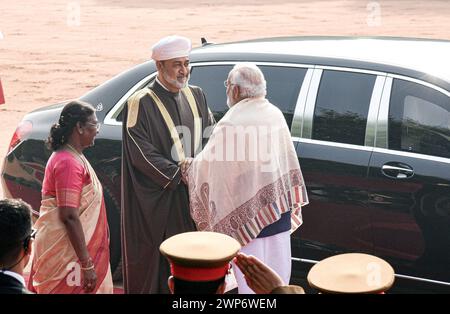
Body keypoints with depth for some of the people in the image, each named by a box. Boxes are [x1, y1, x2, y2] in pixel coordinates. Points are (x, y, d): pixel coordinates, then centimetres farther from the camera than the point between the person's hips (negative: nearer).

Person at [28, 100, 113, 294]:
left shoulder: (71, 157, 12)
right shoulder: (68, 162, -20)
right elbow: (69, 216, -25)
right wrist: (87, 264, -25)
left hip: (70, 249, 10)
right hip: (67, 251, -10)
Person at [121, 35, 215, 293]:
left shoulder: (196, 96, 11)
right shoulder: (141, 103, -8)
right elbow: (142, 154, -12)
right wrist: (179, 173, -16)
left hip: (193, 194, 5)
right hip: (158, 199, -5)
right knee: (155, 263, -1)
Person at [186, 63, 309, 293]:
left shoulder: (230, 125, -20)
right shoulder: (275, 114, 0)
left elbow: (206, 165, -12)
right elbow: (288, 160, 8)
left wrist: (188, 167, 8)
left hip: (248, 213, -6)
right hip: (280, 212, 6)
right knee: (277, 276, 16)